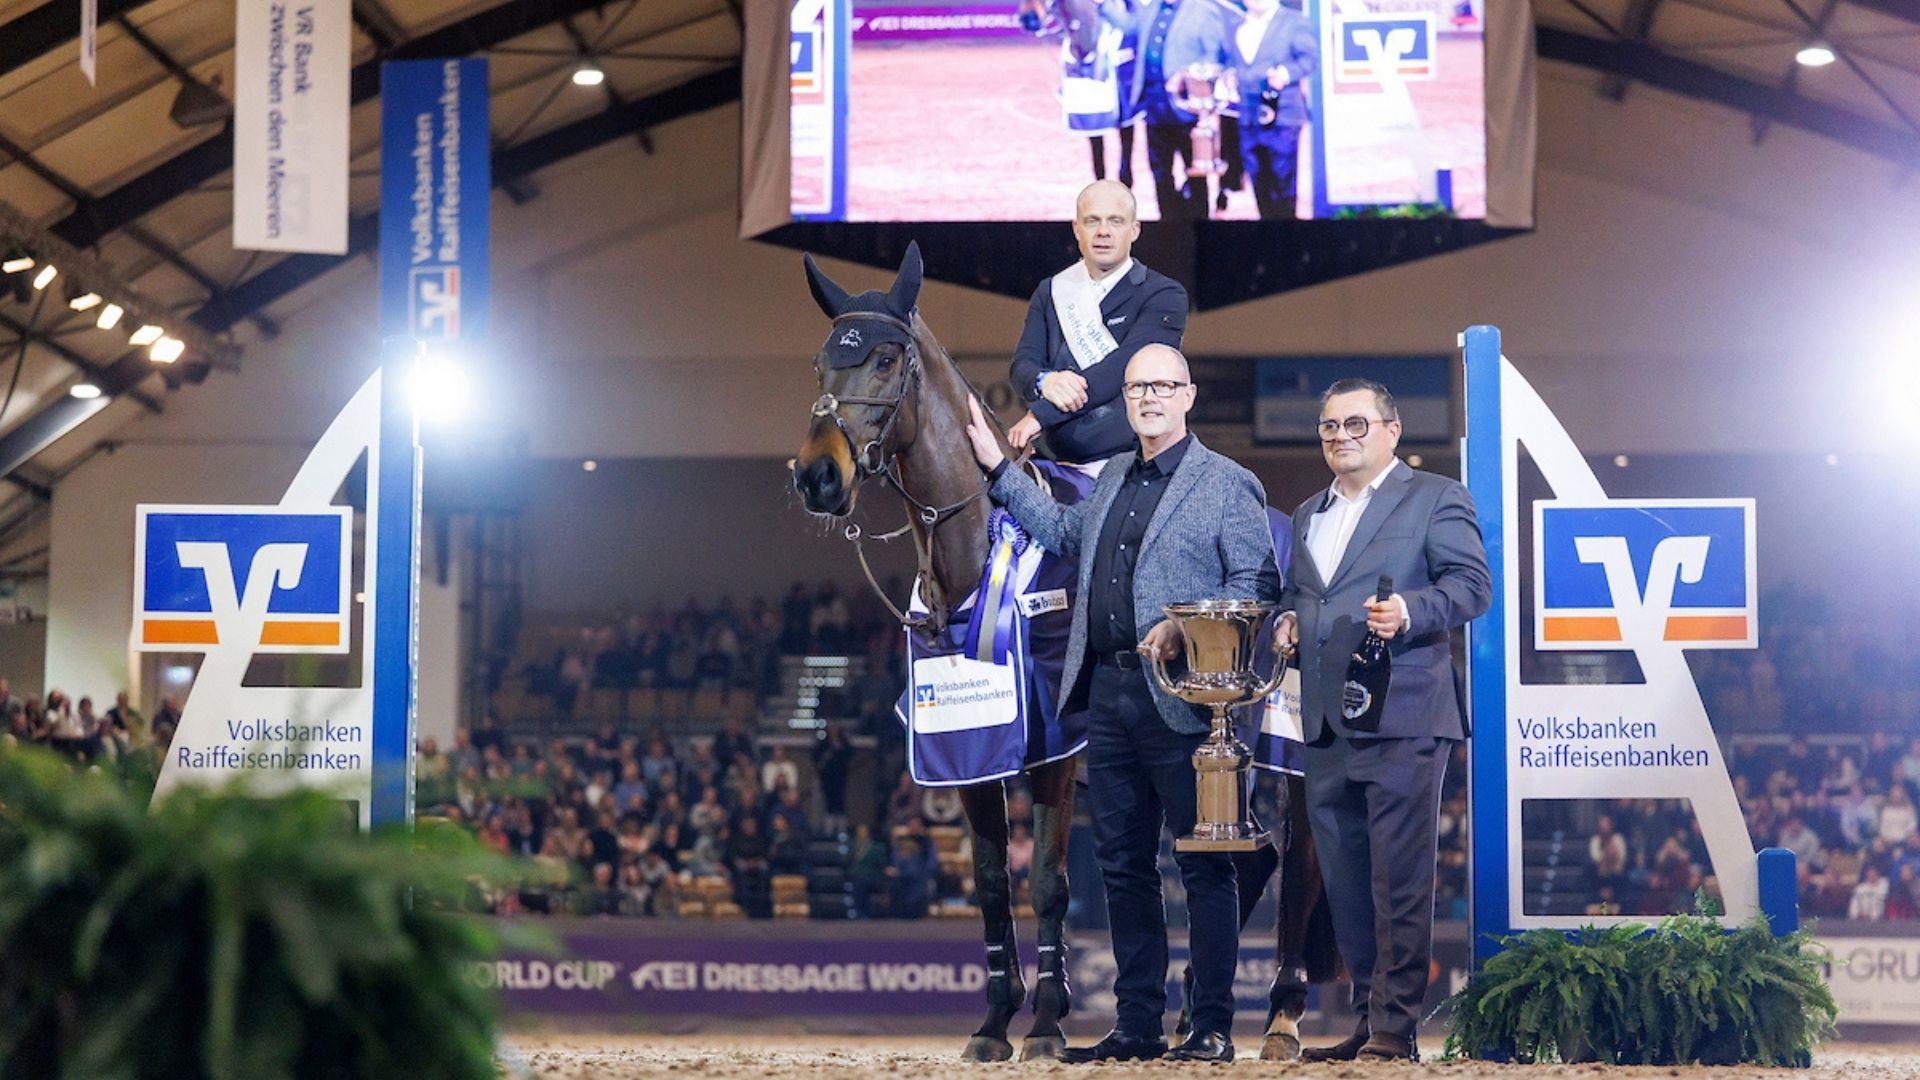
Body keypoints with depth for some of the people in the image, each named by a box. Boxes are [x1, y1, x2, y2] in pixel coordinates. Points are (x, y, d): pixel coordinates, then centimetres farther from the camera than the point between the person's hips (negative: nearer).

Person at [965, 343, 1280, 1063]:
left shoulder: (1227, 485, -3)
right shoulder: (1112, 477, 18)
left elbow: (1257, 583, -8)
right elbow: (1061, 531, 30)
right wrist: (997, 465, 25)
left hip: (1179, 698, -7)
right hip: (1109, 694, 7)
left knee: (1203, 865, -1)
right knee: (1122, 863, 10)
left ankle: (1212, 1025, 3)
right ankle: (1137, 1023, 17)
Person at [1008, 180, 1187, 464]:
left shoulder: (1164, 295, 1)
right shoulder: (1050, 293, 17)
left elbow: (1125, 366, -12)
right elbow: (1022, 364, 7)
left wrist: (1041, 413, -18)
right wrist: (1045, 382, -20)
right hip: (1061, 463, 4)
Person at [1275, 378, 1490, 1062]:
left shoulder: (1434, 498, 2)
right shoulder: (1308, 516, 23)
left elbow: (1470, 584, -7)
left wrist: (1410, 612, -22)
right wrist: (1287, 619, 11)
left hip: (1400, 720, -7)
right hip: (1326, 727, 7)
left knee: (1399, 883, -8)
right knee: (1344, 881, 9)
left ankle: (1395, 1031, -5)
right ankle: (1367, 1021, 16)